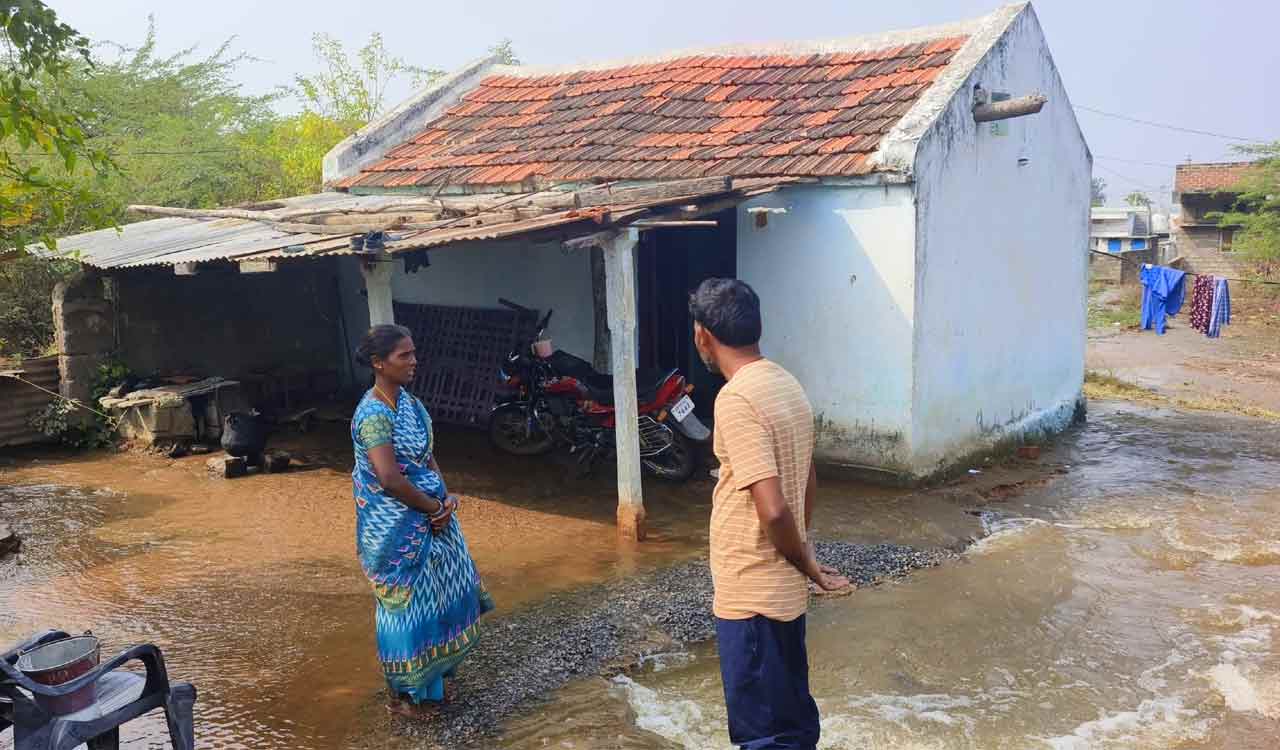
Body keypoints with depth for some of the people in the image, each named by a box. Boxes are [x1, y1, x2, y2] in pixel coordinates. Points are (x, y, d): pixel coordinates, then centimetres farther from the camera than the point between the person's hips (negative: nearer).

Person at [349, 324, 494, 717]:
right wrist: (435, 507, -18)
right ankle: (404, 693, 25)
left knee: (437, 595, 18)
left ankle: (431, 677, 38)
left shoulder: (408, 401, 5)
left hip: (428, 515, 9)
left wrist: (446, 496, -5)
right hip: (397, 528, -9)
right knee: (407, 603, 6)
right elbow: (390, 479, -30)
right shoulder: (373, 415, -23)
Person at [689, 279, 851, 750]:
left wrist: (807, 566, -12)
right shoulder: (787, 385, 6)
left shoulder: (736, 399, -22)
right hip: (784, 589, 9)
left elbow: (773, 509, -28)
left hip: (751, 594, -9)